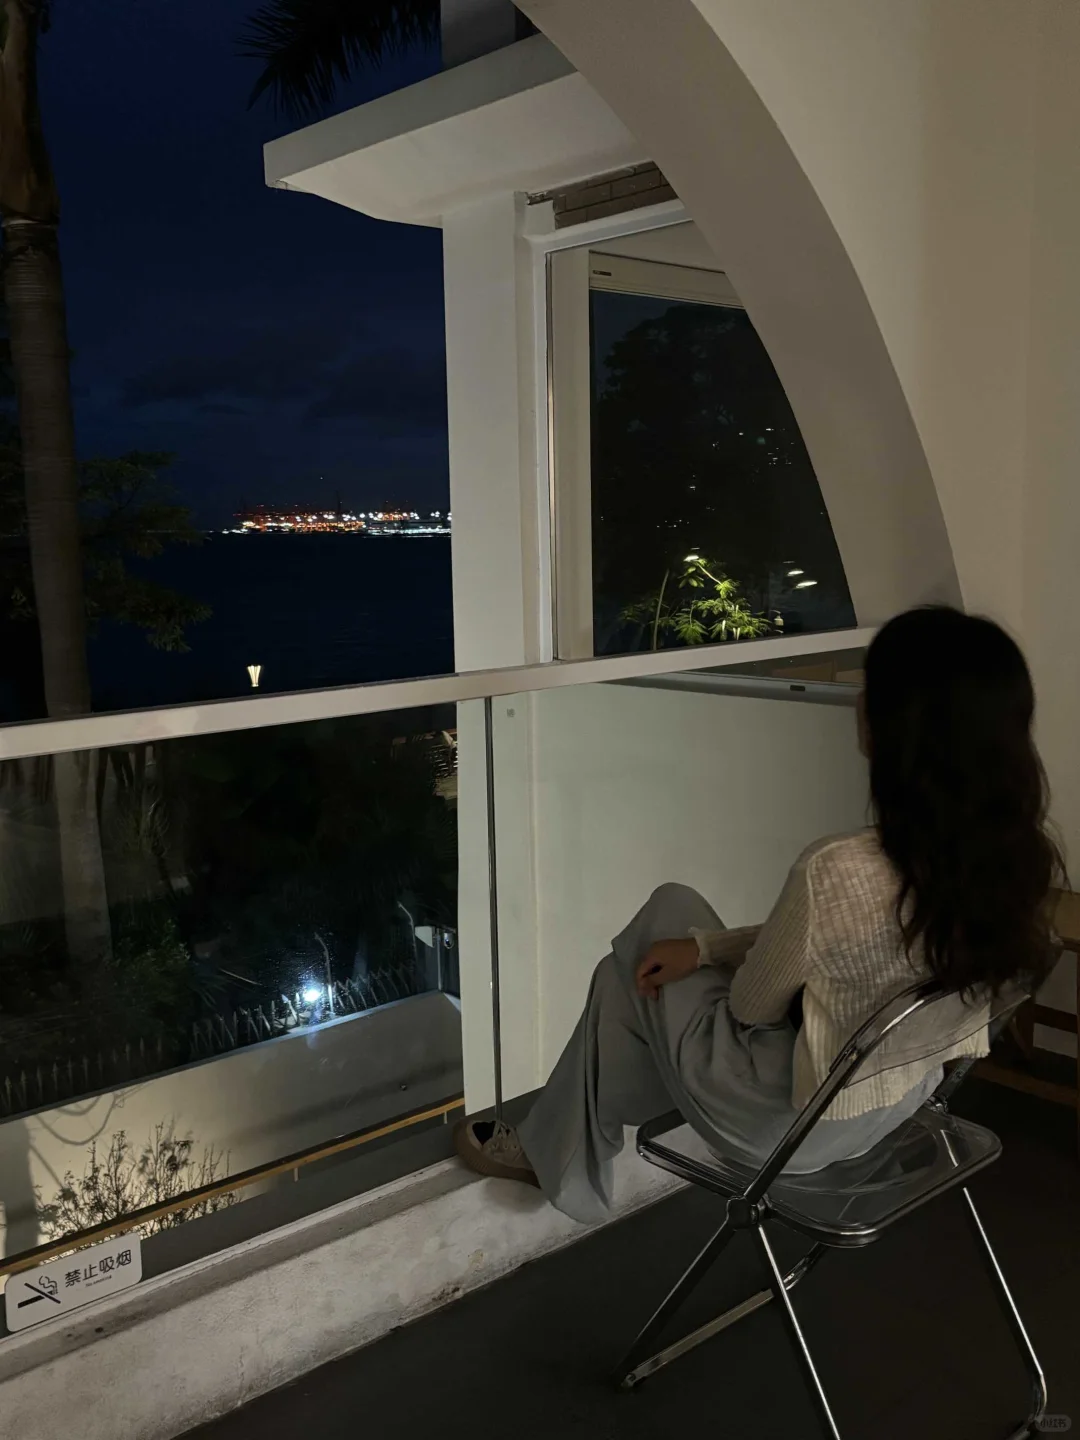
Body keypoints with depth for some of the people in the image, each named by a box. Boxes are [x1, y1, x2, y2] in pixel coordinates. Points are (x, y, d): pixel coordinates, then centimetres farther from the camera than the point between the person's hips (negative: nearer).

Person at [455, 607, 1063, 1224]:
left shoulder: (838, 873, -37)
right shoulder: (1024, 854, -13)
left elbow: (752, 1004, -16)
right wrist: (705, 945, 1)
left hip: (796, 1123, -7)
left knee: (632, 978, 18)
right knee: (672, 907, 18)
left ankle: (557, 1157, 40)